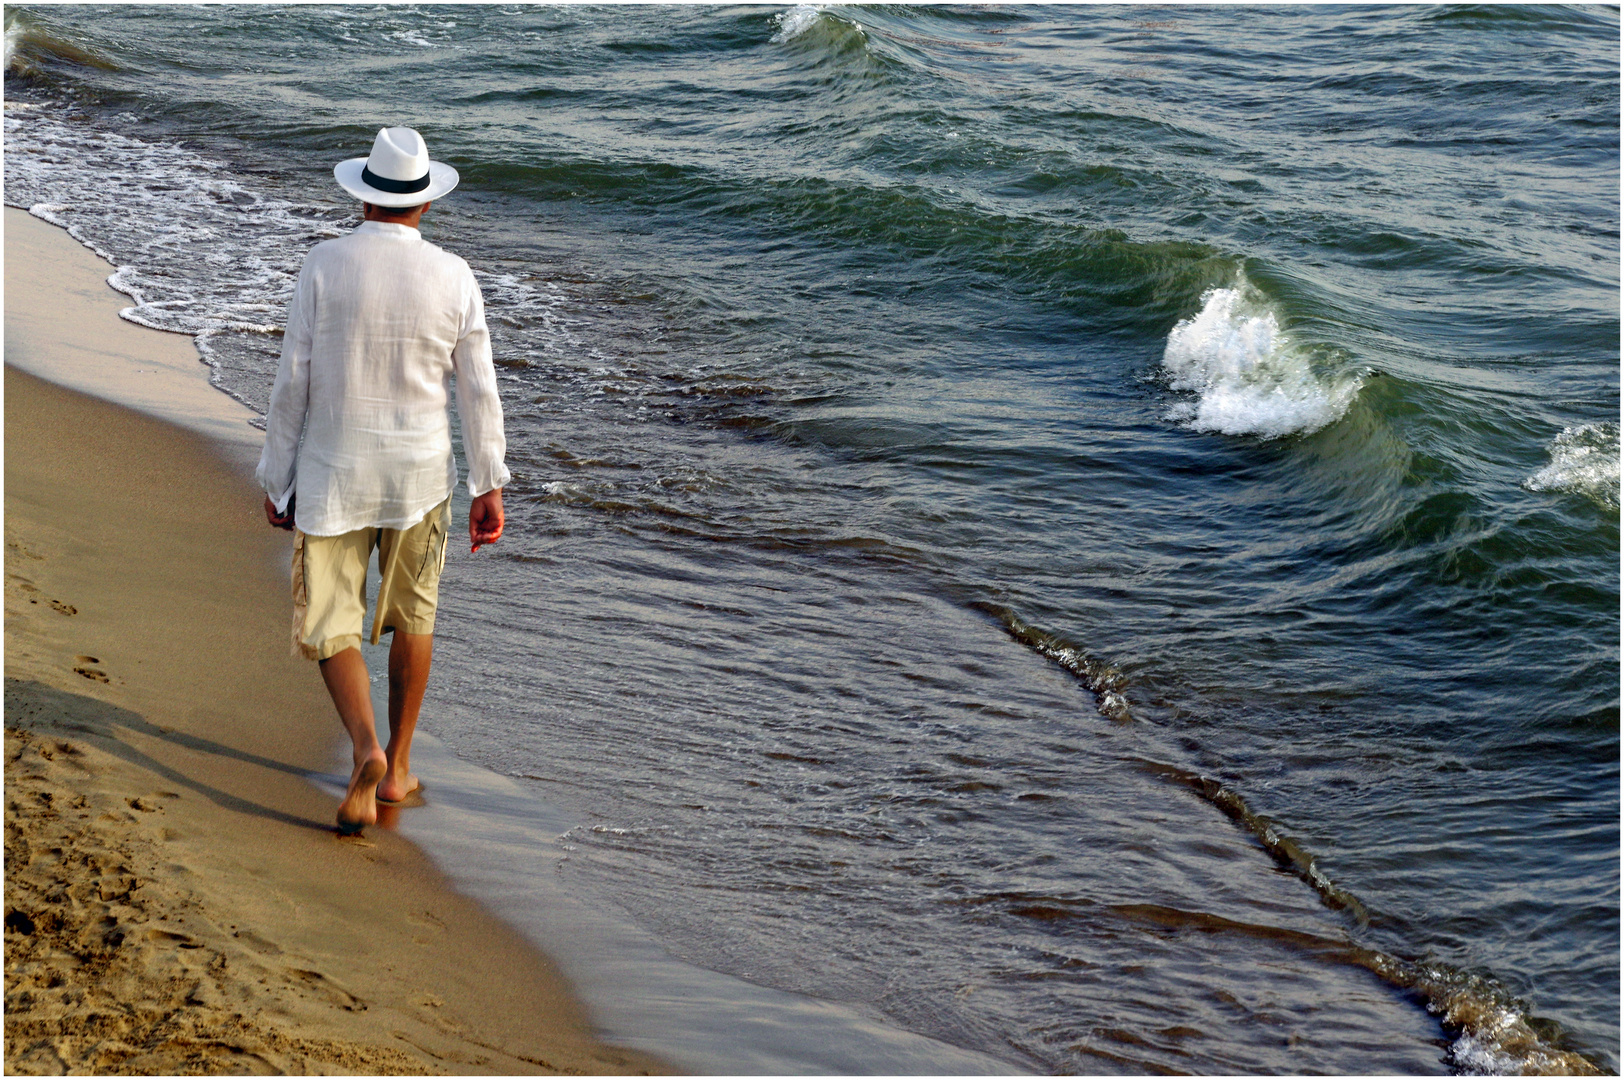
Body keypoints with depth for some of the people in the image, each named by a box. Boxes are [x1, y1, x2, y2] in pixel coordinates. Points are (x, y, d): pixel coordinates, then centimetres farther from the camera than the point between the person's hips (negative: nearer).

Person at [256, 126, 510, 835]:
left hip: (333, 475, -2)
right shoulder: (454, 277, -7)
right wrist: (489, 488, 4)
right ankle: (398, 767, 26)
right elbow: (479, 392, -4)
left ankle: (366, 752, -19)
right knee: (412, 616, 20)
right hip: (420, 475, 2)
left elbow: (293, 382, -8)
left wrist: (276, 477, 2)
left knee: (329, 628, 5)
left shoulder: (324, 266, -11)